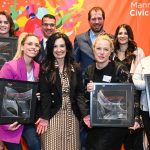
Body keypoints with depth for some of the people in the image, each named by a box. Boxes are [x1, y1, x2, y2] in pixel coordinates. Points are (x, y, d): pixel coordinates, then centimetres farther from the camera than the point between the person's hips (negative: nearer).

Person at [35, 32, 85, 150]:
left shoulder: (75, 68, 8)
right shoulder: (45, 68, -2)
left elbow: (80, 93, 5)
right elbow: (44, 94, -7)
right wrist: (44, 117, -17)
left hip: (72, 115, 3)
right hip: (52, 115, -3)